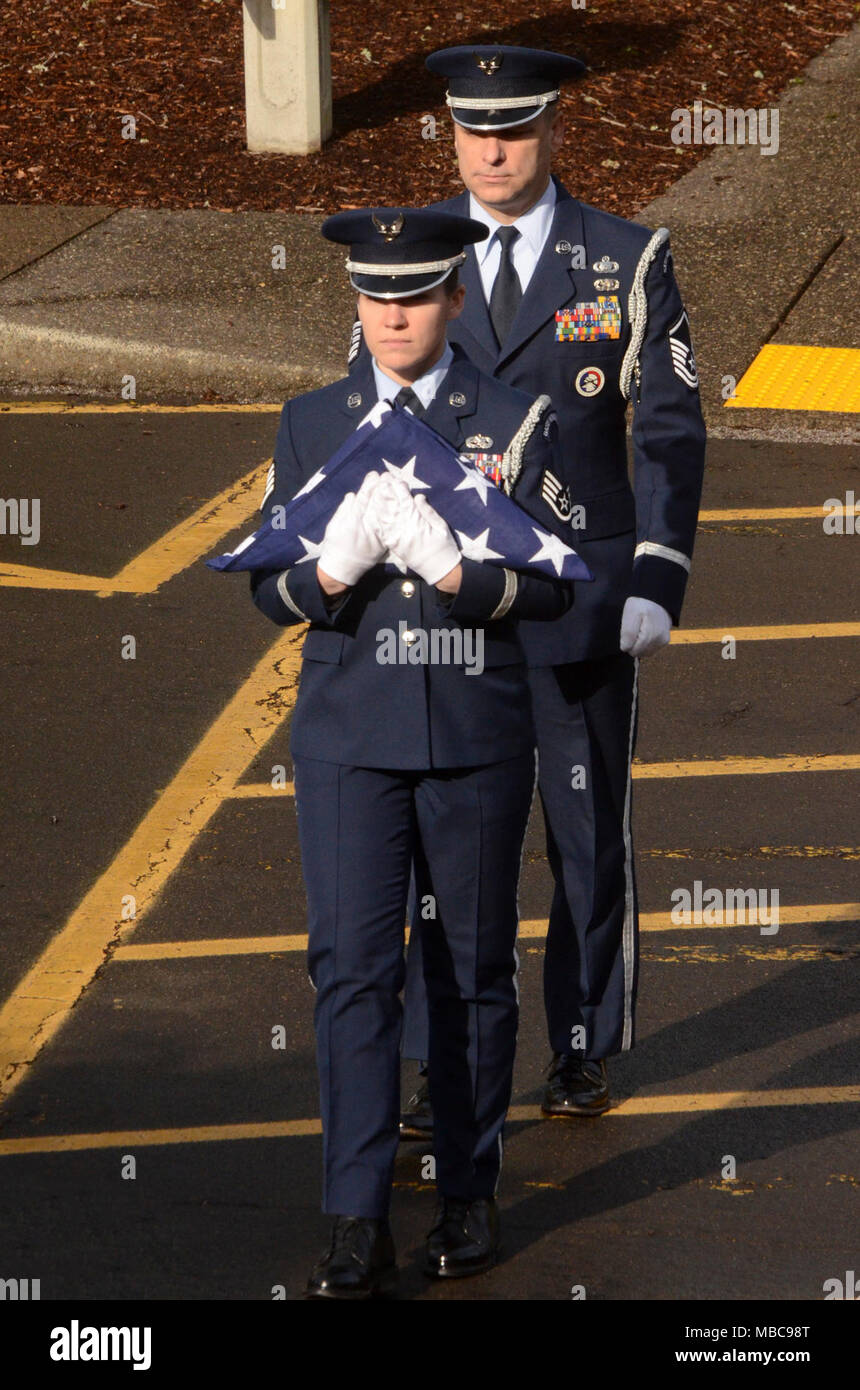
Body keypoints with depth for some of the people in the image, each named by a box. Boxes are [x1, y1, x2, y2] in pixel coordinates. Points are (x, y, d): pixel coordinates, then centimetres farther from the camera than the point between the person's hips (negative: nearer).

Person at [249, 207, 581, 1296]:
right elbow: (269, 587, 3)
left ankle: (469, 1196, 24)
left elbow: (553, 584, -6)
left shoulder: (518, 422, 0)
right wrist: (334, 566, -20)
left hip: (477, 736, 0)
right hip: (348, 736, 0)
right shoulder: (310, 424, 5)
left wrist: (450, 568, -24)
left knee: (472, 970, 9)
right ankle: (359, 1233, -8)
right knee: (352, 968, -7)